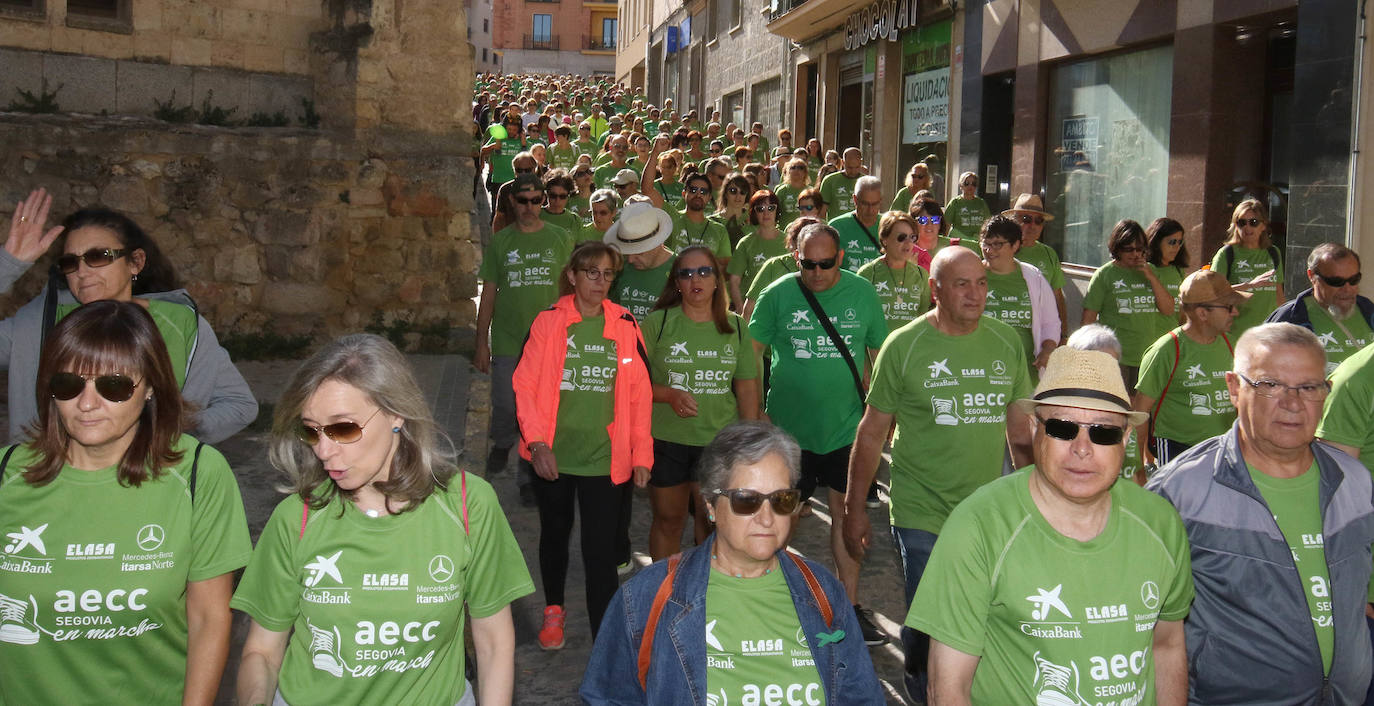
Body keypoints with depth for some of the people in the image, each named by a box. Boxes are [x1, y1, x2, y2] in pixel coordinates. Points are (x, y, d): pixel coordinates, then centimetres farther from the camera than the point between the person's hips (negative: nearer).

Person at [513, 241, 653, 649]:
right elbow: (525, 385, -3)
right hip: (553, 455, 1)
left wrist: (642, 454, -1)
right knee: (555, 532, 21)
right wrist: (537, 441, -13)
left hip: (605, 458, -1)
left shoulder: (625, 326, 0)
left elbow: (639, 395, 2)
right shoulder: (548, 322, -2)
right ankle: (553, 609, 46)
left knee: (601, 550, -4)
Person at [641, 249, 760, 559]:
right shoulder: (657, 323, -4)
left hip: (719, 440, 1)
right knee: (668, 520, 13)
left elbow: (747, 388, 9)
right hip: (666, 439, -1)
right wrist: (670, 395, -20)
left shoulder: (735, 327, 4)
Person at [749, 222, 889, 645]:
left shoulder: (862, 293, 0)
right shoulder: (777, 294, -4)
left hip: (846, 426, 1)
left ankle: (851, 607, 14)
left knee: (847, 512, 4)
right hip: (788, 425, -1)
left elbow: (879, 353, 9)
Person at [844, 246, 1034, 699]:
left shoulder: (1006, 343, 4)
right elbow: (872, 431, -3)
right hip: (922, 515, -3)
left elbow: (1019, 428, 13)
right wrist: (855, 507, -2)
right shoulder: (904, 346, -7)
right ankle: (920, 687, 30)